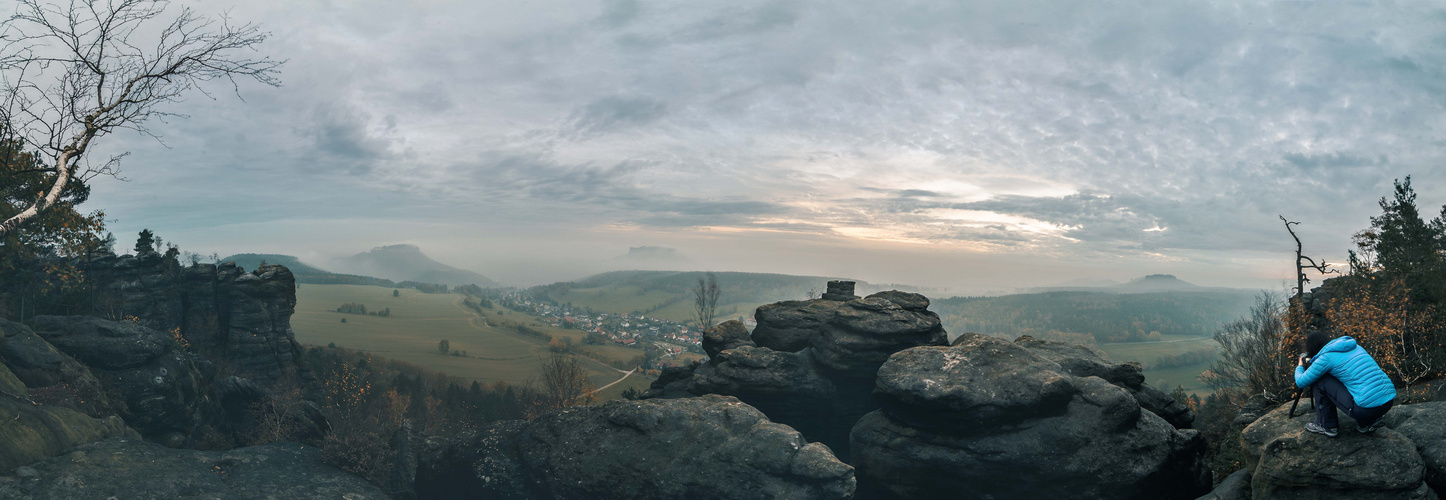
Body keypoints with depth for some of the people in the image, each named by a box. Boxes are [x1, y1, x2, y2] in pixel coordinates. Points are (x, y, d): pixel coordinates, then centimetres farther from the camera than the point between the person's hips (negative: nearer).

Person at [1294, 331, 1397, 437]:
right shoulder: (1354, 346, 16)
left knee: (1320, 381, 4)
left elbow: (1301, 382, 4)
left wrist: (1300, 366, 25)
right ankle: (1367, 424, 20)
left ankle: (1326, 425, 13)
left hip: (1368, 408, -8)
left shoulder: (1326, 357, -5)